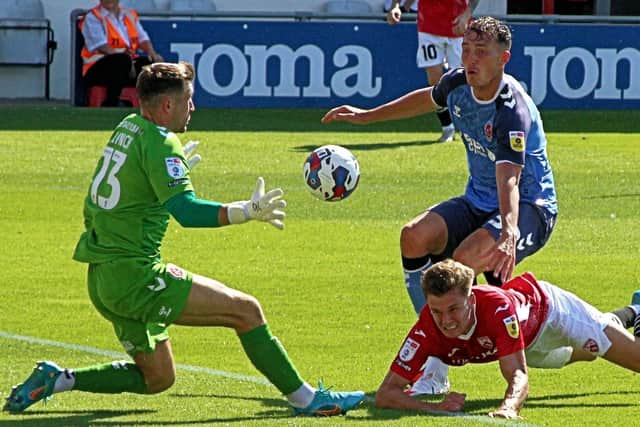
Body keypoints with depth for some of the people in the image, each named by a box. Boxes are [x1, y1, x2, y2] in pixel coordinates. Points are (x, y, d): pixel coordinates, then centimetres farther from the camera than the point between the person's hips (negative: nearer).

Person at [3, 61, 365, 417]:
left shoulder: (128, 128, 13)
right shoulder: (160, 143, -15)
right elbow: (185, 210, -29)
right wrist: (245, 213, -37)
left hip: (104, 279, 10)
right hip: (135, 275, -10)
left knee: (157, 378, 18)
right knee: (246, 310, -9)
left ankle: (56, 379, 12)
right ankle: (305, 398, -8)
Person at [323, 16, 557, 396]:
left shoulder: (513, 111, -28)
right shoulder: (458, 84, -5)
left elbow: (509, 180, -43)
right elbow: (428, 99, 22)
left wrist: (509, 233, -60)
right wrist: (369, 115, 28)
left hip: (530, 209, -8)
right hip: (479, 203, 8)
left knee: (465, 259, -35)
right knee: (415, 236, -17)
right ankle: (435, 356, -13)